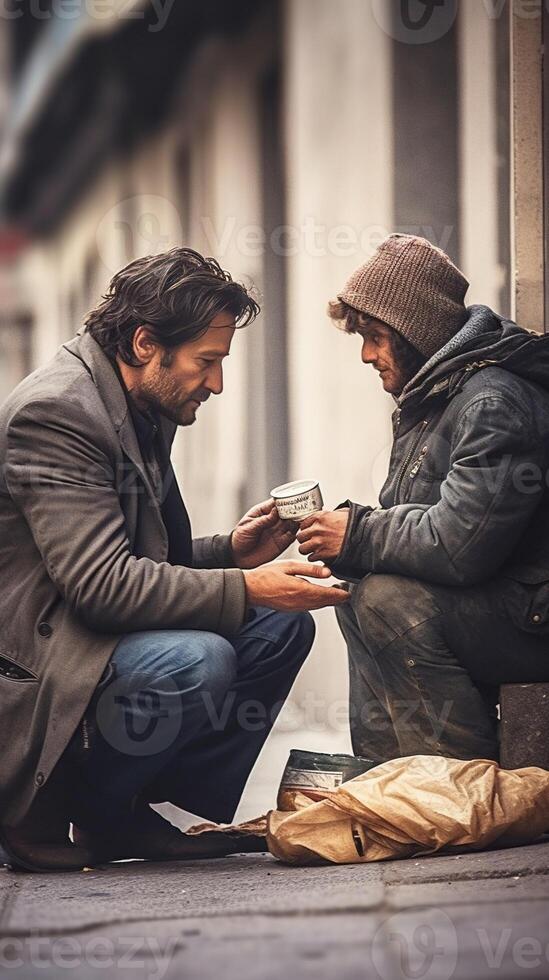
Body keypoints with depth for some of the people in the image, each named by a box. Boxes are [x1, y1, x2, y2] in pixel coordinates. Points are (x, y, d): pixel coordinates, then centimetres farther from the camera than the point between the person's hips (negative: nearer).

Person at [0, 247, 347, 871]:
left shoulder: (144, 412, 13)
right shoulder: (54, 411, -19)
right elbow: (101, 583, -26)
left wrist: (230, 551, 5)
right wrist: (246, 587, -24)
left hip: (90, 632, 11)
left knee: (282, 627, 4)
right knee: (198, 659, -32)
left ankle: (129, 810, 0)